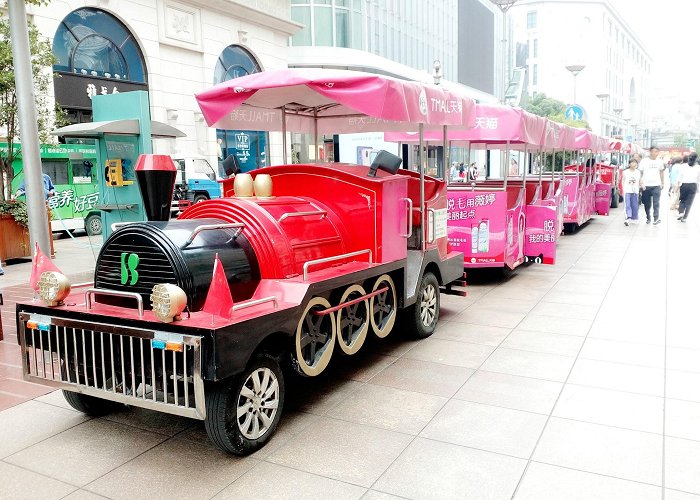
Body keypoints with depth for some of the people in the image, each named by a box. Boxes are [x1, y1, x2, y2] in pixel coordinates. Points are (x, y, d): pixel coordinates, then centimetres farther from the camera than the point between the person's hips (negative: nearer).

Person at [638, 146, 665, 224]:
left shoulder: (660, 161, 5)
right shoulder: (644, 161, -3)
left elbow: (661, 172, 16)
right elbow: (640, 173, 1)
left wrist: (662, 183, 15)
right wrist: (641, 183, -8)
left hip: (656, 185, 1)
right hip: (646, 185, -1)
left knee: (656, 203, -6)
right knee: (647, 204, 6)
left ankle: (656, 219, -7)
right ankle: (648, 218, 20)